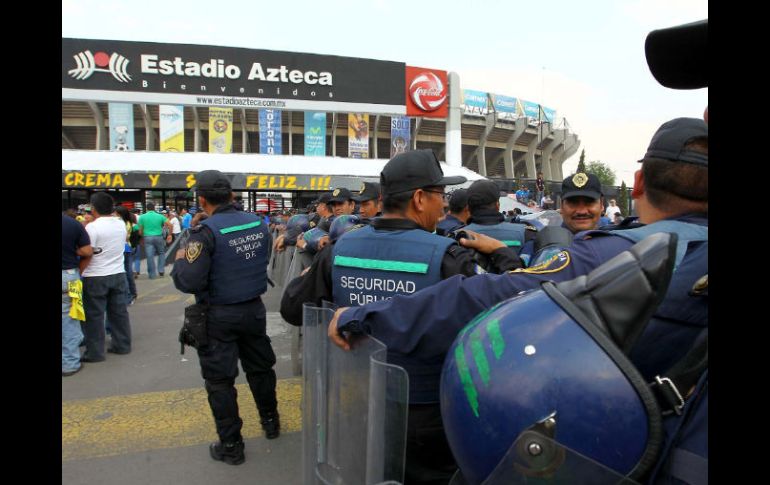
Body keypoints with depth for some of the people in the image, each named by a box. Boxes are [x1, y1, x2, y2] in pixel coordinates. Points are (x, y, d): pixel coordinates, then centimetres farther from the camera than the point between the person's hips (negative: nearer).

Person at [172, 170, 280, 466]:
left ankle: (230, 446, 19)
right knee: (260, 367, 22)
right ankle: (270, 422, 40)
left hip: (218, 316, -6)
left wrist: (179, 261, -2)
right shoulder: (258, 223, -1)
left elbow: (189, 282, -24)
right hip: (253, 308, 6)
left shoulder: (206, 231, -20)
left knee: (219, 380, 9)